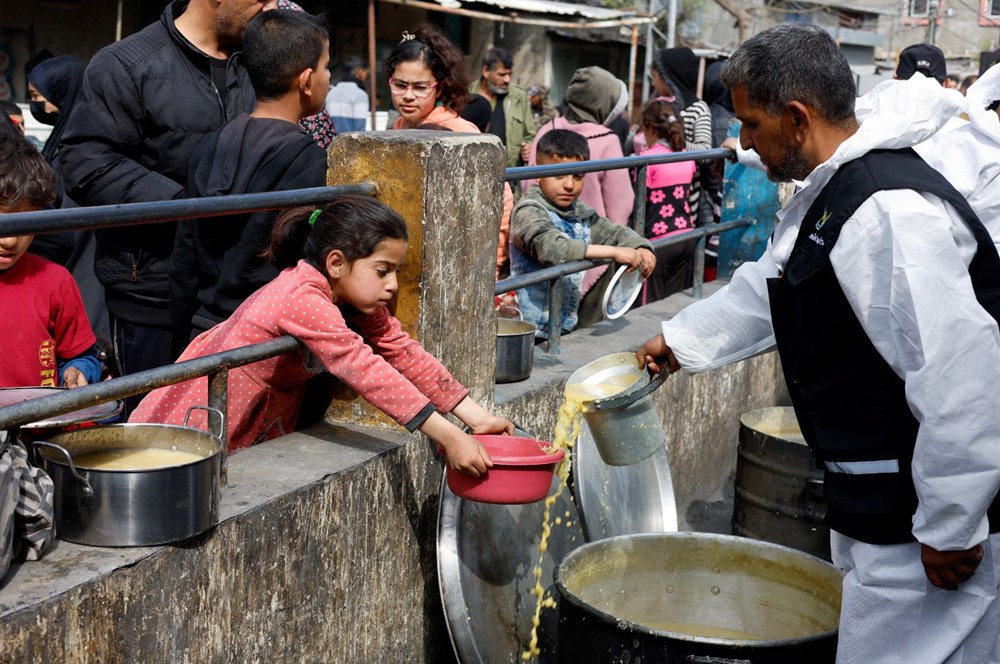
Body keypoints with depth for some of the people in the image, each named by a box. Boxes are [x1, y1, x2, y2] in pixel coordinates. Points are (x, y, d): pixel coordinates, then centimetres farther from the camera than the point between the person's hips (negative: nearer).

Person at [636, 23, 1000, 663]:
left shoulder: (890, 213, -26)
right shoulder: (828, 195, 10)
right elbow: (768, 288, 27)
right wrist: (681, 340, 36)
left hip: (926, 520, -11)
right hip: (884, 506, 11)